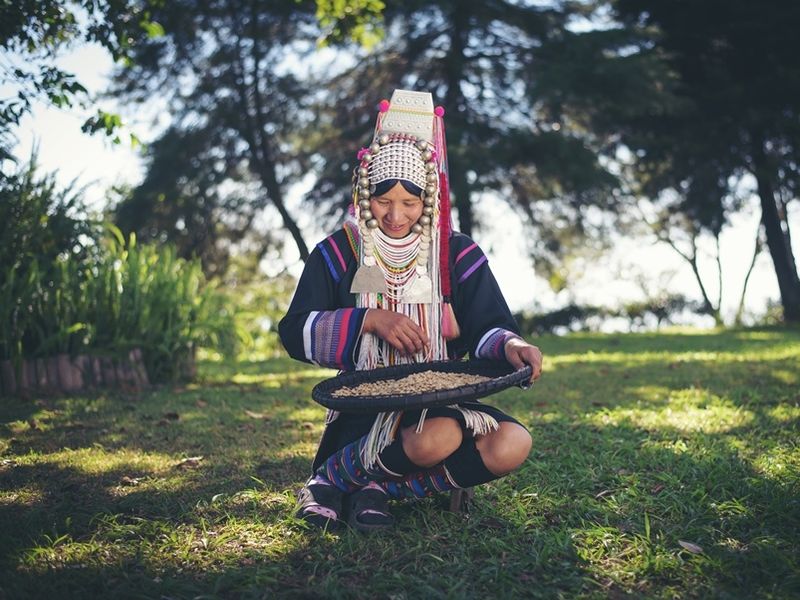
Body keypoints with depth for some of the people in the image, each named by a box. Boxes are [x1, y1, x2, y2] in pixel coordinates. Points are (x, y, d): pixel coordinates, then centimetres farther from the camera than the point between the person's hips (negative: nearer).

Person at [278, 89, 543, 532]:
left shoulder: (459, 256, 5)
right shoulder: (338, 254, 1)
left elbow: (487, 329, 0)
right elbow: (294, 333, -5)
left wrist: (510, 347, -24)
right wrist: (369, 319, -17)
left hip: (439, 398, 4)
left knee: (512, 444, -23)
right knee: (436, 438, -35)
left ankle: (378, 487, -11)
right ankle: (330, 478, -10)